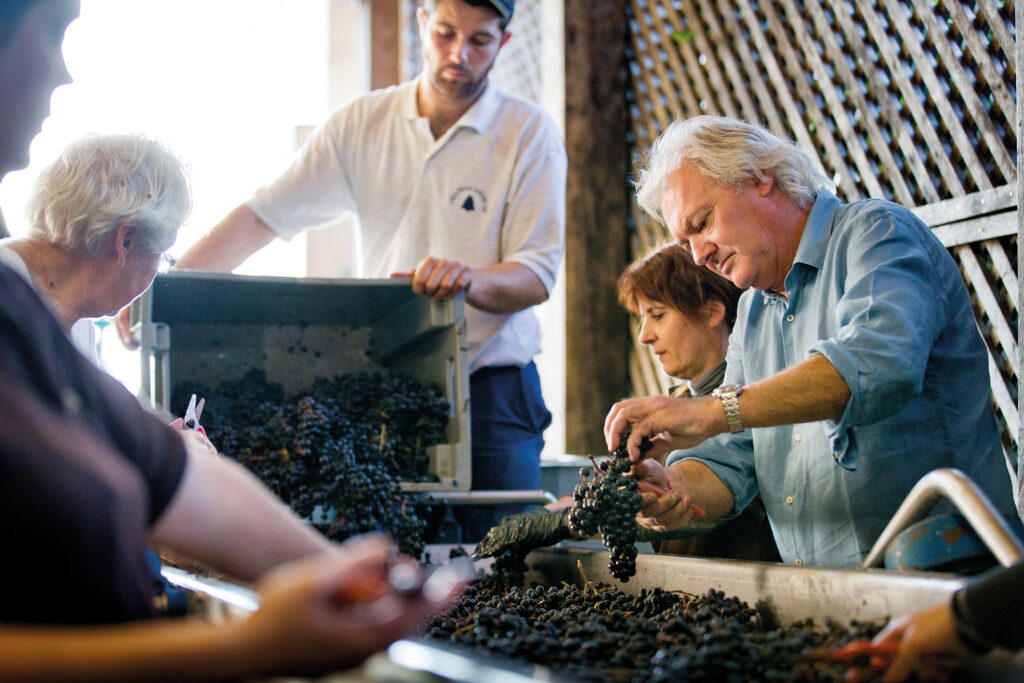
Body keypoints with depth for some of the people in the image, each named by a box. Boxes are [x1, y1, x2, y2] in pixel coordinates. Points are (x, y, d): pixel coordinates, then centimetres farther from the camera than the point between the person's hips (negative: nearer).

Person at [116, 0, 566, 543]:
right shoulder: (362, 123, 6)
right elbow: (263, 216, 4)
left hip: (490, 396, -2)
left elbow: (537, 277, -7)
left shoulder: (529, 132, -2)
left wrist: (470, 280, -30)